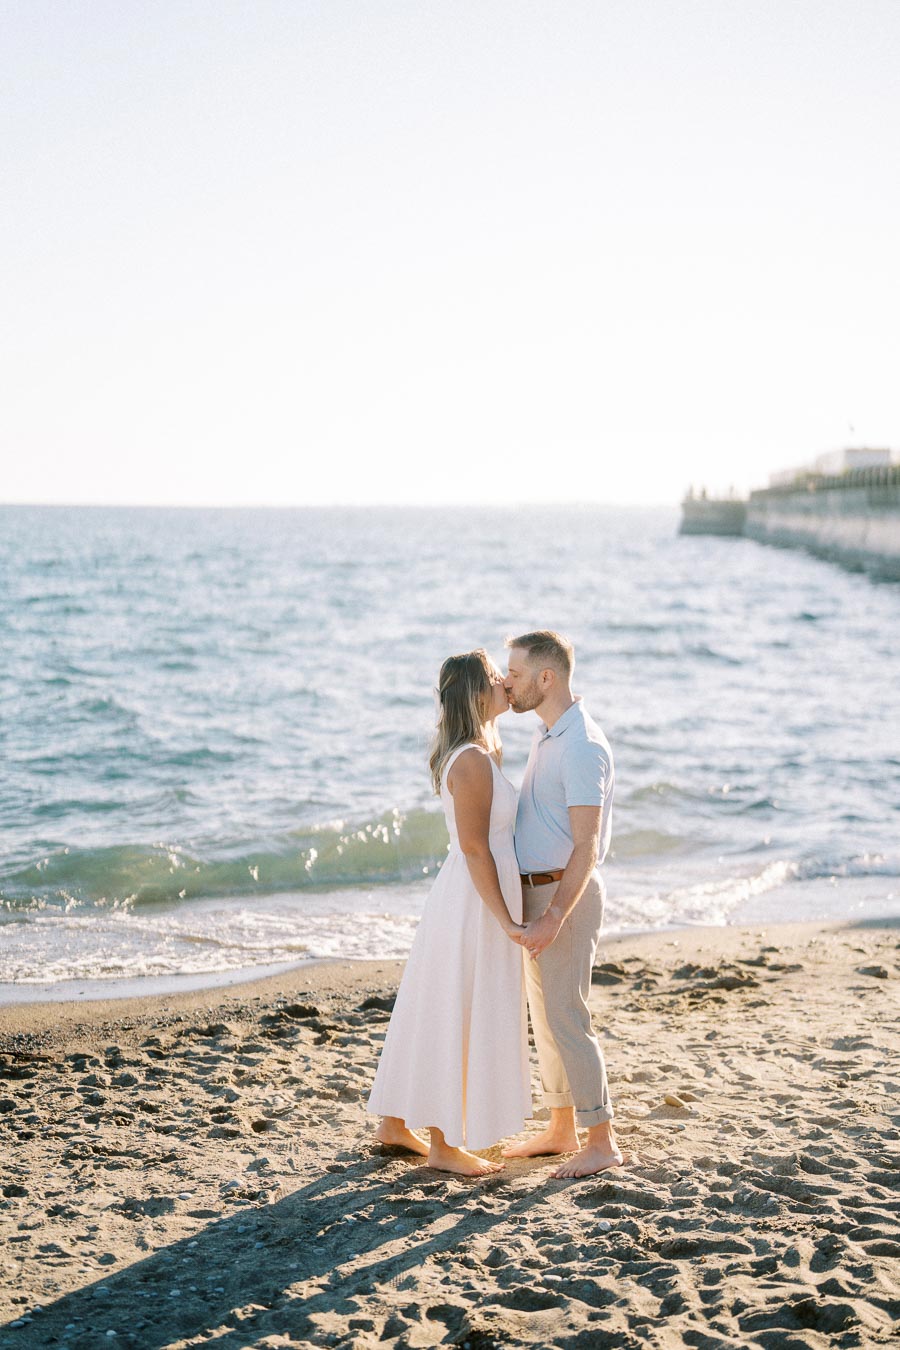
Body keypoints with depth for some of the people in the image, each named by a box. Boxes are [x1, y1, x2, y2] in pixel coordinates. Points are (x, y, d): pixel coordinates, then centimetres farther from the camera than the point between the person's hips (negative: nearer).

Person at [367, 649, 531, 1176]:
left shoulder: (480, 753, 10)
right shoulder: (472, 761, -20)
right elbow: (474, 849, -21)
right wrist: (507, 923, -20)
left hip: (469, 899, 10)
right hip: (476, 901, -10)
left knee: (434, 1012, 17)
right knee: (461, 1020, 1)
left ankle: (396, 1122, 29)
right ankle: (444, 1145, 13)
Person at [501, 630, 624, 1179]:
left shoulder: (582, 746, -19)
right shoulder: (546, 736, 12)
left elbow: (586, 845, -23)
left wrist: (553, 918, -28)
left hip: (566, 894, -10)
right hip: (538, 890, 10)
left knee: (566, 1020, -6)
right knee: (546, 1017, 14)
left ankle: (602, 1141, 3)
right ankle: (562, 1130, 24)